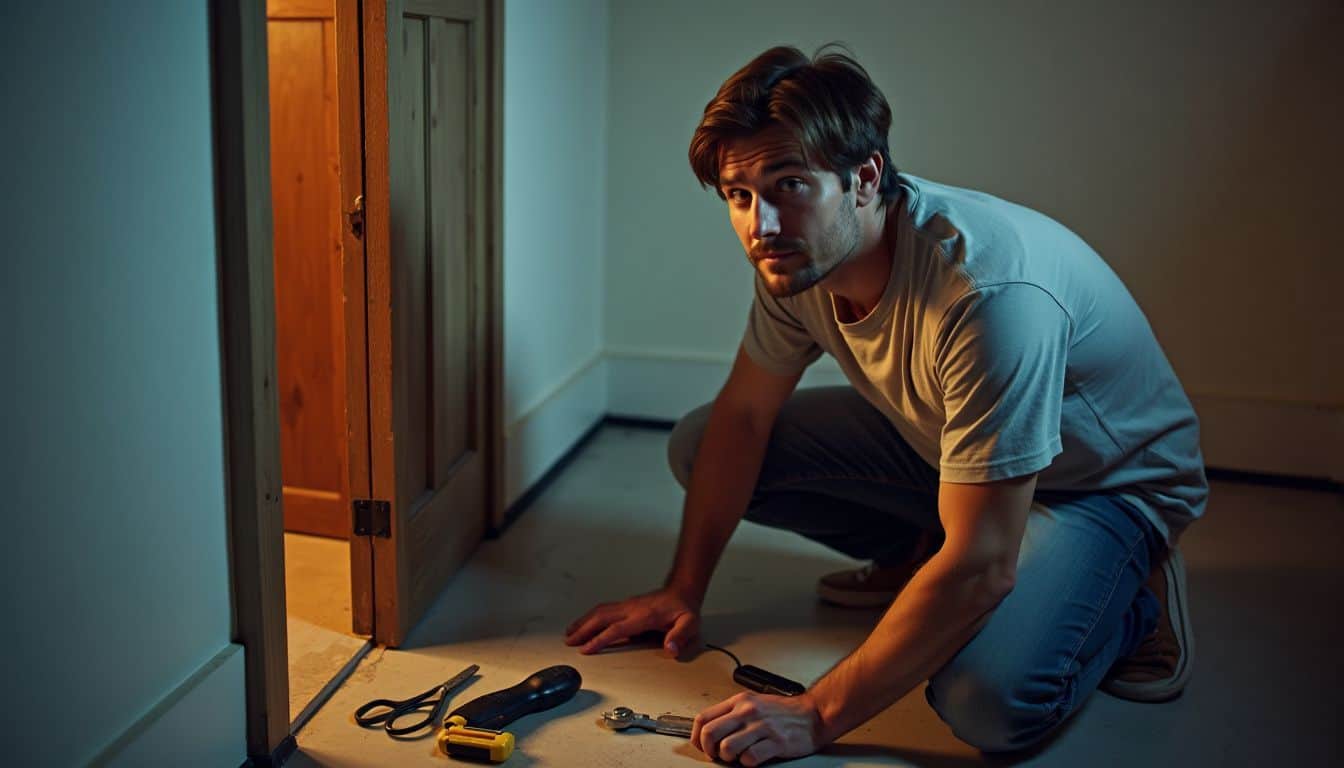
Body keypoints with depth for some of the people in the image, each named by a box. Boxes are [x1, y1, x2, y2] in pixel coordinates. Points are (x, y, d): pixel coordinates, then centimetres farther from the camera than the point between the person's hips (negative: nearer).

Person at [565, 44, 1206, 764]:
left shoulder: (990, 290, -39)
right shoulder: (798, 252, -16)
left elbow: (979, 569, -36)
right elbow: (743, 415, 0)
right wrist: (682, 592, 1)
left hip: (1106, 481, -6)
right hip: (940, 441, 7)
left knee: (986, 699, -34)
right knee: (697, 446, -3)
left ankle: (1130, 601, -1)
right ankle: (921, 559, 12)